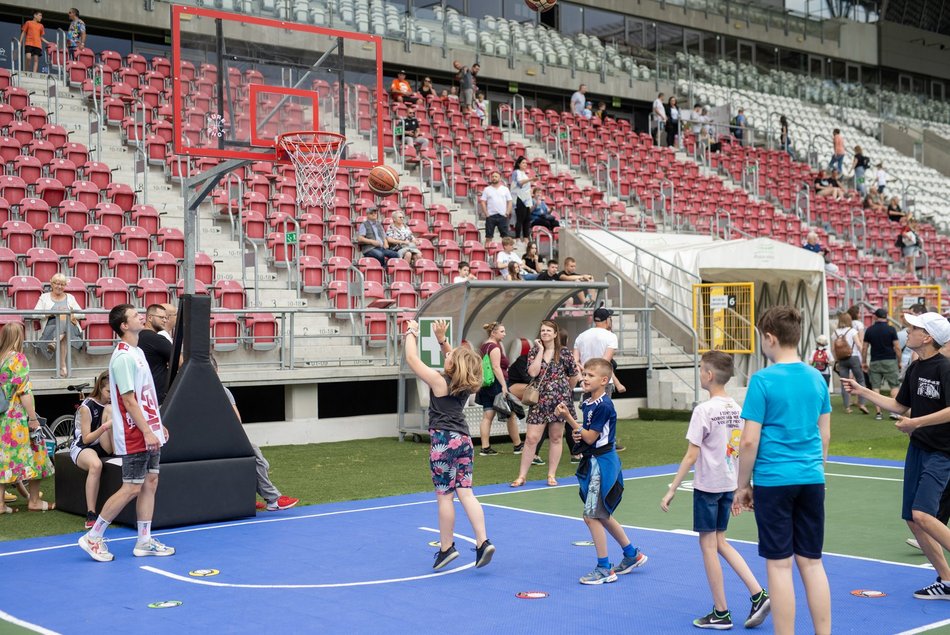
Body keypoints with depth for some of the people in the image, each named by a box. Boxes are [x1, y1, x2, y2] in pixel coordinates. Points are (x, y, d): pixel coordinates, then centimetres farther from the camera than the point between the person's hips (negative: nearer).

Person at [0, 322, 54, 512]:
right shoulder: (18, 359, -11)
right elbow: (24, 391, -16)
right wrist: (33, 418, -14)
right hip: (19, 417, -7)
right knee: (31, 456, 4)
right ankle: (34, 501, 7)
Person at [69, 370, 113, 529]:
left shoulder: (110, 405, 7)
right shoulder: (86, 407, -13)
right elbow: (86, 438, -15)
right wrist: (105, 427, -29)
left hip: (102, 447, 5)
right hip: (81, 447, -5)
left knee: (110, 410, -17)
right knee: (96, 465, -42)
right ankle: (90, 515, -40)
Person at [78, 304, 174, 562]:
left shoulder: (137, 353, 13)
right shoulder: (123, 357, -17)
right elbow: (129, 401, -20)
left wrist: (158, 425, 18)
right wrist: (147, 432, -21)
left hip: (149, 433, 9)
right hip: (134, 436, -9)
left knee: (150, 483, 9)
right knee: (131, 489, -4)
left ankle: (144, 541, 15)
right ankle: (93, 538, 7)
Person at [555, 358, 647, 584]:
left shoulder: (603, 406, -19)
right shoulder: (588, 404, 9)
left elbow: (590, 438, -18)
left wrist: (568, 418, -18)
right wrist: (577, 434, -4)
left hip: (602, 463, -10)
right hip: (594, 462, 10)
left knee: (592, 516, -7)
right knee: (602, 515, 18)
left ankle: (604, 569, 2)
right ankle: (632, 555, 32)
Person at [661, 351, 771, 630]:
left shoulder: (704, 410, -16)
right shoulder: (737, 409, 5)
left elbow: (691, 456, -17)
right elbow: (742, 452, 11)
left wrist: (672, 490, -12)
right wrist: (739, 488, 20)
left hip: (707, 485, -7)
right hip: (729, 484, 7)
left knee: (708, 546, 4)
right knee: (720, 542, 18)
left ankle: (721, 614, 10)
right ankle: (758, 594, 7)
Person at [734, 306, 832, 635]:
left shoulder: (763, 380, -11)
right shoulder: (817, 377, 7)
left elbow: (750, 441, -12)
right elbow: (825, 435, 13)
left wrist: (743, 485, -1)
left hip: (774, 481, -5)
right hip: (812, 479, 5)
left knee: (780, 565, 2)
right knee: (812, 562, 12)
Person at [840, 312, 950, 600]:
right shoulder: (914, 368, 10)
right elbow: (900, 406, 20)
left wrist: (916, 423, -26)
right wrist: (863, 392, 17)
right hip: (917, 449, 9)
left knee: (922, 514, -22)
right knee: (912, 519, 6)